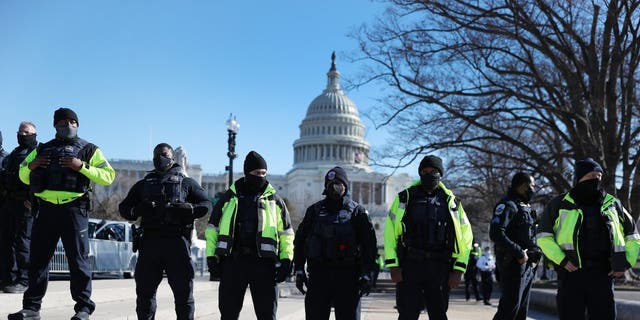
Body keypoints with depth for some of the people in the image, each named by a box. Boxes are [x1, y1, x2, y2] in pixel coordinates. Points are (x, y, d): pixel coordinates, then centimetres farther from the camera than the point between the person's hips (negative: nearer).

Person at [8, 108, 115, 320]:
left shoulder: (88, 150, 8)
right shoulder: (42, 149, 19)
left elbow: (108, 176, -2)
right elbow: (23, 176, 25)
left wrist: (82, 166, -15)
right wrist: (30, 166, 2)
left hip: (74, 210, -4)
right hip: (46, 209, 4)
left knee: (78, 259, -3)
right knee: (38, 258, 6)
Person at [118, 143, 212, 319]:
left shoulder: (186, 183, 17)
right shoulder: (143, 184, 23)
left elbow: (207, 204, 9)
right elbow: (123, 208, 17)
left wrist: (189, 209, -11)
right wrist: (138, 209, -5)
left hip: (177, 241, -2)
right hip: (150, 241, 2)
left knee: (183, 292, -3)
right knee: (144, 292, 4)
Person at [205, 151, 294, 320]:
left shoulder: (274, 200, 10)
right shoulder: (230, 198, 11)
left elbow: (286, 233, 10)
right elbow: (212, 228, 14)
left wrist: (286, 260, -1)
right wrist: (211, 257, 5)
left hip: (263, 262, -1)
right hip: (233, 261, 1)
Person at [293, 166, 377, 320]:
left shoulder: (357, 211, 5)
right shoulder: (315, 210, 11)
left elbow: (369, 244, 1)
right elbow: (300, 240, 14)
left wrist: (368, 275, -6)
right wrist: (299, 270, 7)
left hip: (347, 276, -2)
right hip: (318, 274, 2)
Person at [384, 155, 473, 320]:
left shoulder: (451, 202, 8)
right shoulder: (405, 198, 5)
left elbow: (465, 237, 8)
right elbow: (390, 233, 2)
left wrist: (459, 269, 0)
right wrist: (393, 266, -6)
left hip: (440, 269, 1)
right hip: (409, 267, -1)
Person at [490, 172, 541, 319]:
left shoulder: (527, 207, 20)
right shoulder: (508, 205, -10)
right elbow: (496, 233, -22)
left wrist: (536, 252, 8)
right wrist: (519, 253, -21)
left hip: (527, 265, 9)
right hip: (513, 263, -9)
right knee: (511, 306, -13)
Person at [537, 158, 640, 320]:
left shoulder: (613, 204, 11)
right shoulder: (560, 204, 2)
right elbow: (544, 236, 2)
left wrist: (627, 263, 5)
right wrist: (562, 260, -10)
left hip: (603, 274, 3)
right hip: (571, 272, -2)